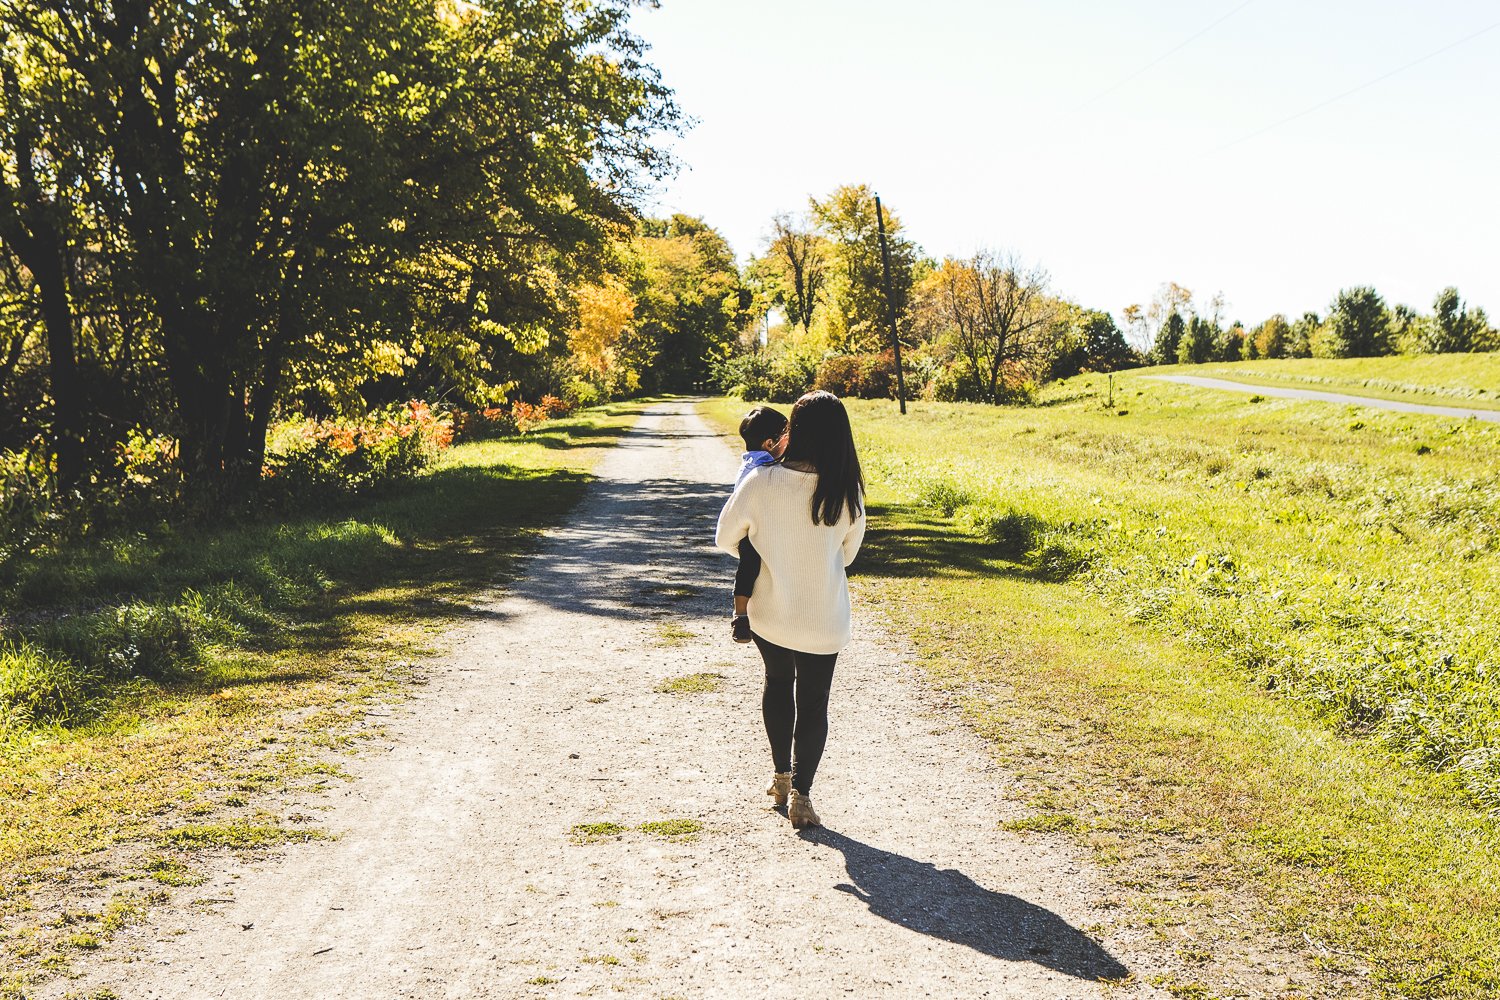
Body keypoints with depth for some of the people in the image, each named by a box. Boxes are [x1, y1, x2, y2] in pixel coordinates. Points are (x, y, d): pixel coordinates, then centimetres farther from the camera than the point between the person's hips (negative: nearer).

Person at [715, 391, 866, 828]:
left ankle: (781, 775, 34)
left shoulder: (759, 483, -19)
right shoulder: (848, 493, -15)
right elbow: (847, 553, 2)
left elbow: (726, 538, -3)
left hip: (768, 613, 1)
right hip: (823, 621, -1)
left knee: (777, 683, 26)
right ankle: (800, 794, 11)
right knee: (813, 704, 13)